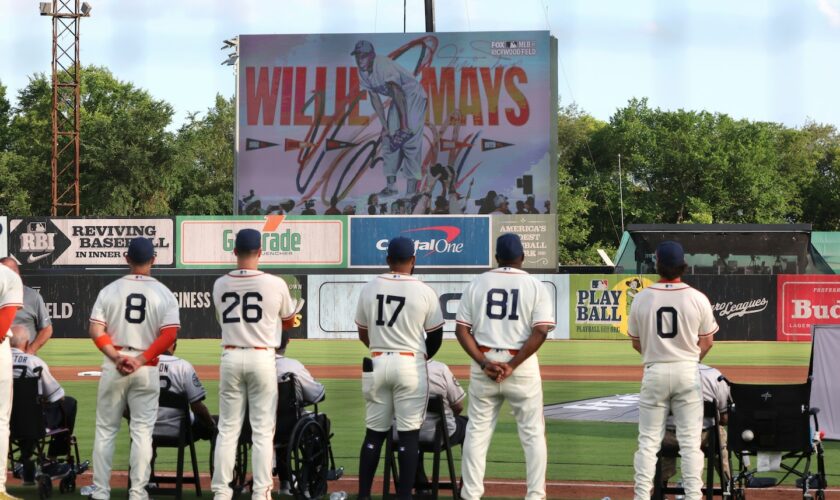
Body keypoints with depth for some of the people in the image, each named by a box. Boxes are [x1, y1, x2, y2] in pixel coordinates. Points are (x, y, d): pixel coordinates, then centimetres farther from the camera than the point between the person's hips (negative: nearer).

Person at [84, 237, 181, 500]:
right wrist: (142, 359, -12)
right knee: (142, 430, 4)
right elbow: (169, 335, -11)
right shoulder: (164, 294, -1)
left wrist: (117, 357, -12)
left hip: (113, 366, 1)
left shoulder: (109, 291, 1)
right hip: (147, 369, -1)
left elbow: (96, 331, -7)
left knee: (106, 428, 9)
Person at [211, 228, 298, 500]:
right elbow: (288, 322, 9)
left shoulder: (220, 285, 1)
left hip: (230, 358, 2)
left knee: (228, 428, 7)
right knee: (262, 429, 3)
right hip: (262, 358, -2)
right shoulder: (275, 284, -7)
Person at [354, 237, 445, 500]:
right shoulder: (424, 291, -6)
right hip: (410, 364, -3)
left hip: (376, 364, 3)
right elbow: (435, 337, 2)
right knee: (409, 434, 1)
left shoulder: (369, 288, 2)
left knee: (374, 432, 10)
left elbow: (363, 335, 10)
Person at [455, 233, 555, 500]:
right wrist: (512, 365, -14)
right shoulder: (535, 286, 0)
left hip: (484, 364, 2)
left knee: (477, 430, 9)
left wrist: (484, 362, -9)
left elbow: (461, 329, -2)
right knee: (533, 432, 8)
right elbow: (540, 331, -12)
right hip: (523, 367, -2)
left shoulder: (477, 284, 5)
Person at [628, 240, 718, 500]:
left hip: (654, 372, 0)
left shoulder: (641, 299, -4)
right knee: (690, 440, 4)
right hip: (688, 371, 0)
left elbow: (636, 343, 5)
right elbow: (707, 341, 2)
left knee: (648, 439, 6)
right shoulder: (698, 299, -5)